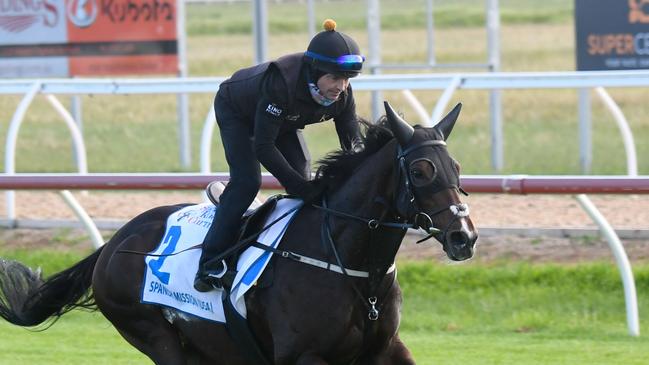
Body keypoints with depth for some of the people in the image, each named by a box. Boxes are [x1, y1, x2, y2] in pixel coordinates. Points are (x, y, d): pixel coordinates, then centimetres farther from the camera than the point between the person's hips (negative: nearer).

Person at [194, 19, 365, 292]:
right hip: (235, 112, -6)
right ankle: (210, 265, -18)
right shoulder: (281, 83, -45)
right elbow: (263, 146, -41)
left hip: (283, 121, 6)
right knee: (247, 181, -20)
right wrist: (300, 186, -44)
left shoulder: (342, 94, -27)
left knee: (304, 183, -6)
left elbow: (354, 144, -18)